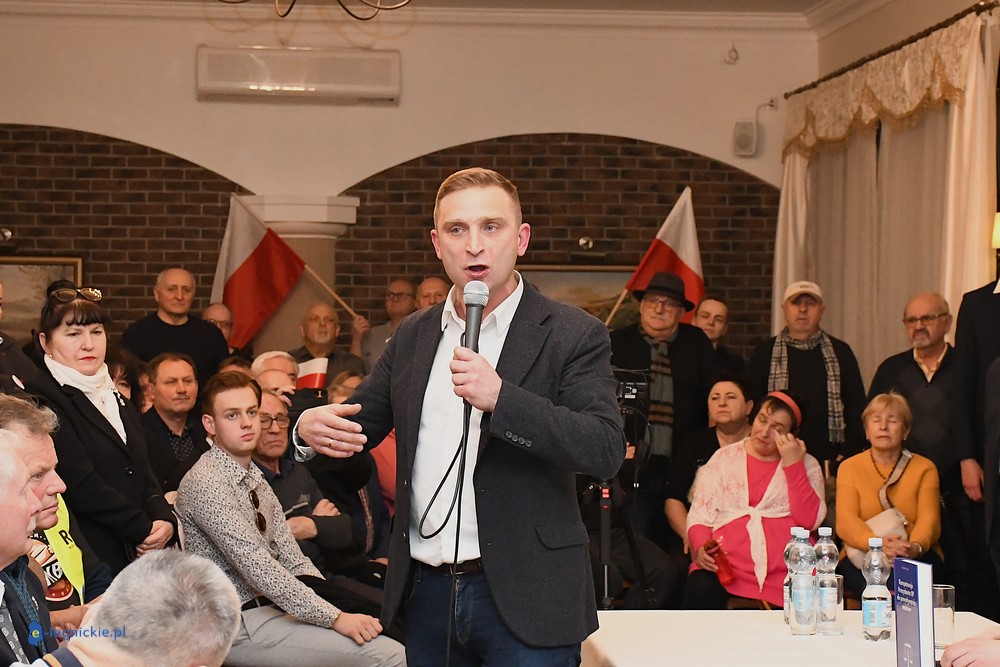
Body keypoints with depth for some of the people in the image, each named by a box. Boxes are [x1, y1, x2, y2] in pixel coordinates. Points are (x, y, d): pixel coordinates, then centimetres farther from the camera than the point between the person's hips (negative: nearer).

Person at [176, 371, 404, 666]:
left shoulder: (255, 480, 16)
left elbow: (294, 562, 13)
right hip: (239, 627, -9)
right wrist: (334, 618, -21)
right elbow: (258, 567, -20)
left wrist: (336, 607, -4)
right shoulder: (204, 483, -13)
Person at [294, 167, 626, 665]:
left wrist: (500, 397, -28)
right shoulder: (412, 336, 11)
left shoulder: (573, 335, -6)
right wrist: (312, 427, -6)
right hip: (427, 592, 5)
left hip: (524, 600, -5)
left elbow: (606, 451, -17)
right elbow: (359, 423, 18)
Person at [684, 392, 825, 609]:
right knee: (701, 590, -33)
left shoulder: (806, 465, 16)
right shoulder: (724, 458, 17)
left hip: (787, 566, 0)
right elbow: (699, 515, 11)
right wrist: (701, 548, -10)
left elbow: (809, 521, 0)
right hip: (727, 560, 0)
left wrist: (793, 465, -3)